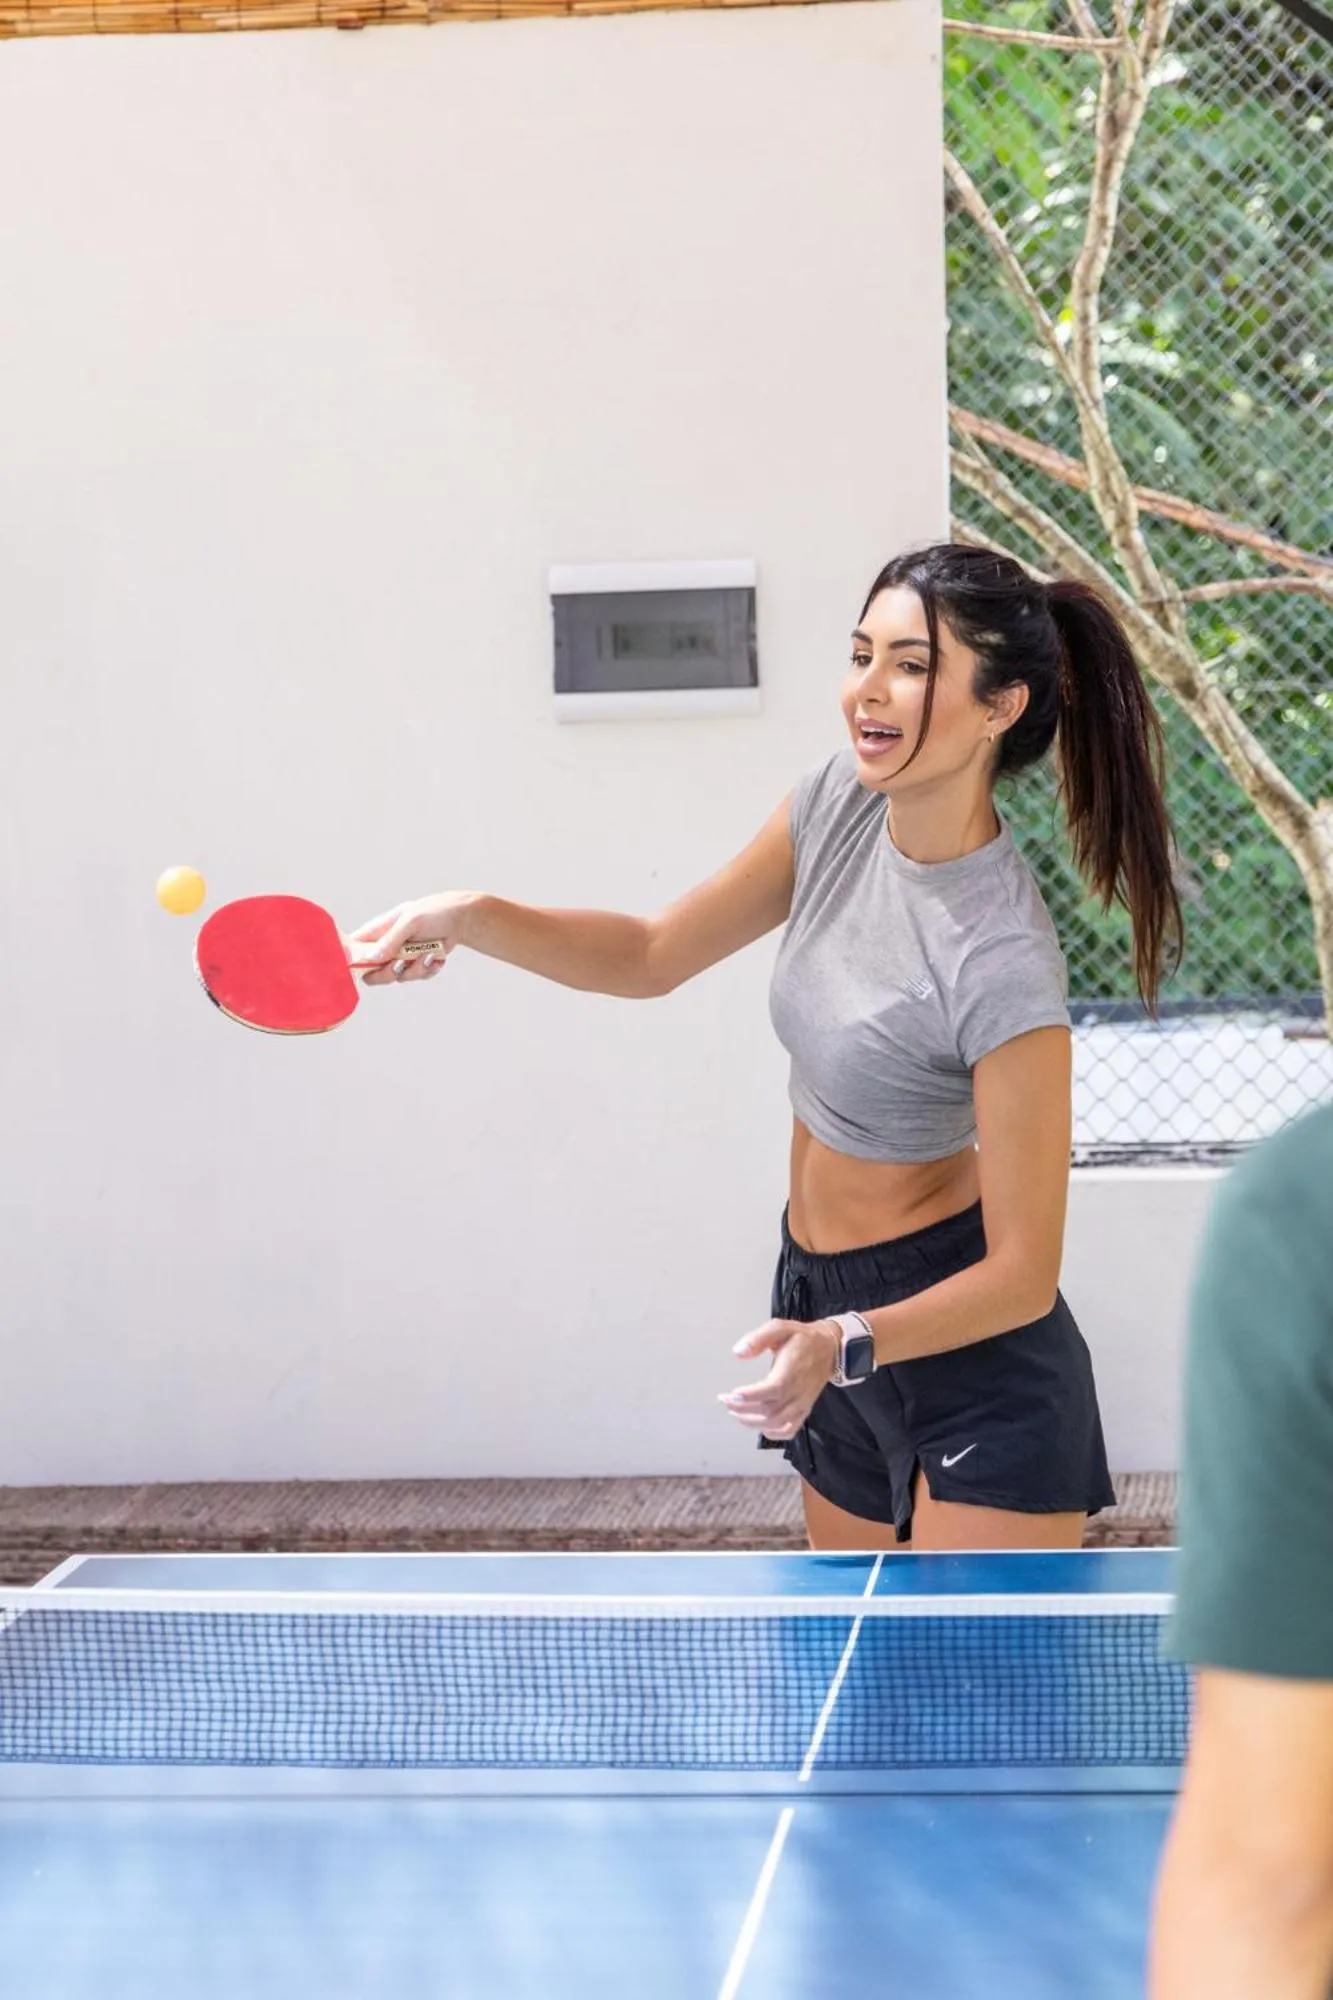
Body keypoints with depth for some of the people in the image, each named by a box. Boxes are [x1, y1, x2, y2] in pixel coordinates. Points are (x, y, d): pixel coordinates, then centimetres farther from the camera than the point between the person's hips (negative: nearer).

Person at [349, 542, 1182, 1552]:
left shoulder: (1003, 964, -27)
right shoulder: (839, 805, -6)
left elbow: (1022, 1272, -22)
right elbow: (654, 955, 7)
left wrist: (845, 1344, -36)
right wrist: (470, 919, -6)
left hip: (974, 1358, -8)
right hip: (821, 1298, 8)